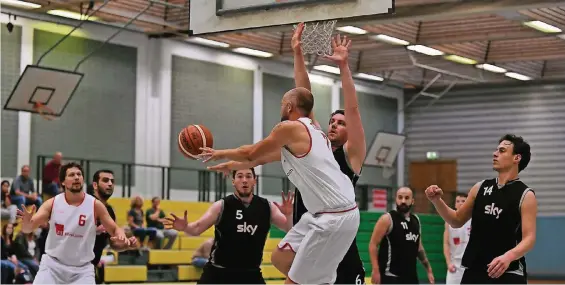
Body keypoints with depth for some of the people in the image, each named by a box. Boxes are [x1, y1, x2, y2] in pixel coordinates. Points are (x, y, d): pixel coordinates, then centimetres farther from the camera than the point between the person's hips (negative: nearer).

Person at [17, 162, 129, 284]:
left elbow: (115, 229, 1)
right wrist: (26, 222, -32)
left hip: (82, 268, 0)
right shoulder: (52, 203, -5)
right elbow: (27, 229, -7)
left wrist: (120, 236, -24)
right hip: (53, 264, 0)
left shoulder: (95, 205, -6)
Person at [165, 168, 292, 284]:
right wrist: (185, 227, -31)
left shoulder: (266, 207, 0)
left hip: (251, 274, 2)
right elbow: (197, 228, -8)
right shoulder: (221, 206, -7)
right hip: (218, 273, -2)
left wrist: (288, 215, -22)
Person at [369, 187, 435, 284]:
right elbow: (373, 245, -11)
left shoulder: (416, 221, 12)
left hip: (410, 275, 7)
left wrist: (429, 269, 20)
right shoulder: (387, 219, -8)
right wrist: (376, 270, -19)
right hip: (390, 275, -7)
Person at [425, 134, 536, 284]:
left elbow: (529, 238, -14)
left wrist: (508, 256, -34)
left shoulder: (525, 195, -6)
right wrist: (437, 201, 1)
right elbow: (457, 220, 19)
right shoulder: (480, 188, 9)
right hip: (474, 272, 5)